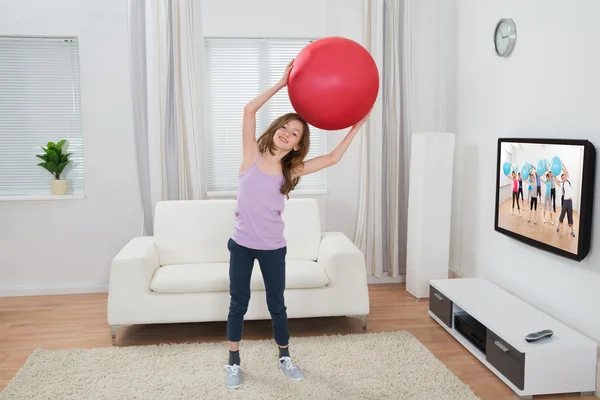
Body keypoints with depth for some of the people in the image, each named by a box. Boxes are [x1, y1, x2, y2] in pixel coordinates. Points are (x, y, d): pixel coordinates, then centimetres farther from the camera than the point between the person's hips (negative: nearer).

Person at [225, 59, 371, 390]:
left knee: (277, 305, 14)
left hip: (273, 248, 1)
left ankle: (285, 356, 35)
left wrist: (357, 125, -5)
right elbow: (249, 109, -15)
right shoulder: (252, 154, -6)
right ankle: (234, 362, 27)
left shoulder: (292, 170, -3)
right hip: (241, 244, -1)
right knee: (238, 303, 11)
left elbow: (332, 158, -4)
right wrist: (283, 82, -16)